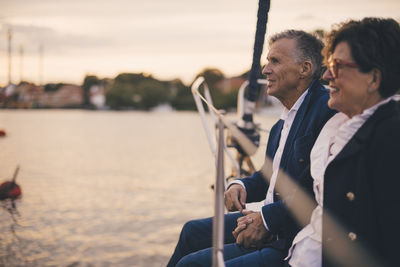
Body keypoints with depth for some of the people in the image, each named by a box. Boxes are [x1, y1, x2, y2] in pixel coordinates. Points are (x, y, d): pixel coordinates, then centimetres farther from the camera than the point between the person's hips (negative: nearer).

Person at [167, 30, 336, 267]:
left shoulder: (328, 108, -18)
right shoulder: (286, 117, 12)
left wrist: (268, 219, -22)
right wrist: (241, 186, 2)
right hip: (268, 223, 10)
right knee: (192, 231, 19)